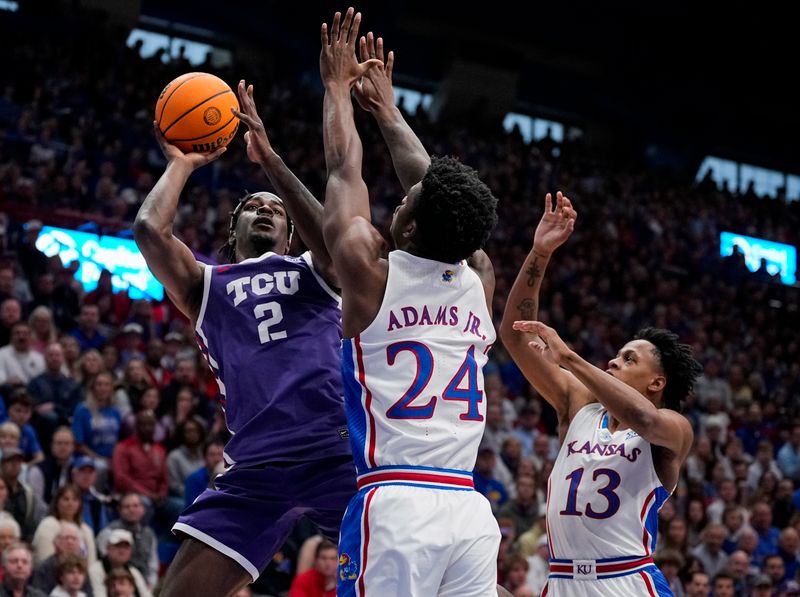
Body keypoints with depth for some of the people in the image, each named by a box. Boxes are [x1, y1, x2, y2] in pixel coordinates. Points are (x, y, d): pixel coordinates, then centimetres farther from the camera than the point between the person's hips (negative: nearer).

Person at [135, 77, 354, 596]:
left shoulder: (311, 272, 22)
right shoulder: (208, 285, 23)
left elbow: (332, 239, -3)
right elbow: (149, 229, 5)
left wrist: (270, 159, -1)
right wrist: (182, 164, 21)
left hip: (340, 449, -1)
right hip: (257, 466, 1)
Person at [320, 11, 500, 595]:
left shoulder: (371, 273, -1)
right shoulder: (481, 282, 11)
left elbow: (344, 172, 13)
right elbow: (439, 191, 26)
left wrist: (339, 88, 28)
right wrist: (386, 106, 37)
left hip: (393, 506, -5)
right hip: (470, 509, 5)